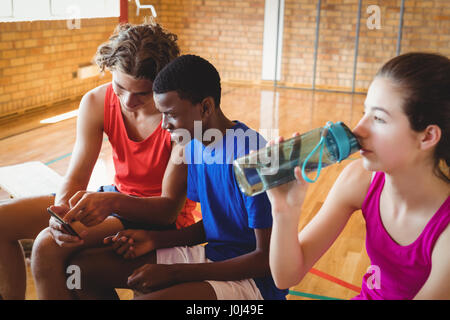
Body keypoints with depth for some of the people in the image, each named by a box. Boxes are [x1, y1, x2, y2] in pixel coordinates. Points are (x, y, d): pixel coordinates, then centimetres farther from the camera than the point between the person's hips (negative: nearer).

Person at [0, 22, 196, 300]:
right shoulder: (96, 103, -9)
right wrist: (61, 211, -30)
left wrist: (112, 202, -41)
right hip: (118, 198, 7)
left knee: (48, 246, -27)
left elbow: (169, 208, -24)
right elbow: (76, 177, -7)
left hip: (158, 214, -6)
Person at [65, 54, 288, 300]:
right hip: (210, 254, 8)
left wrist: (173, 272, -19)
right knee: (82, 265, -3)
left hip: (253, 276, -8)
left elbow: (266, 258, -19)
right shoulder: (194, 146, 4)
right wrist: (154, 239, -3)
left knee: (145, 296, -34)